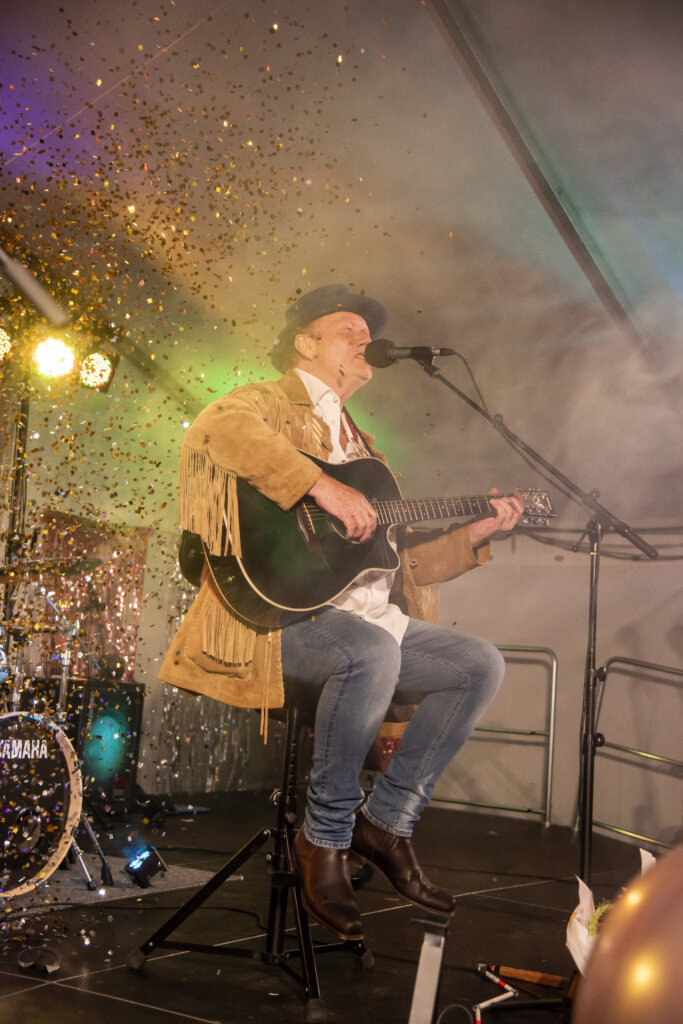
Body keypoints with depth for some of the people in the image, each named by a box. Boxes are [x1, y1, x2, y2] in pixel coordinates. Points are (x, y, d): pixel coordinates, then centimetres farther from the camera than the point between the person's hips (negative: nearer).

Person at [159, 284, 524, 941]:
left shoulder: (360, 445, 28)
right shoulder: (271, 403, 5)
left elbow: (404, 558, 25)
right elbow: (219, 427, -24)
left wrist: (475, 532, 12)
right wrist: (322, 486, -28)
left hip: (372, 618, 8)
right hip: (282, 612, -8)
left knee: (481, 665, -5)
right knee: (371, 652, -35)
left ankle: (387, 820, 2)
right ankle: (325, 838, -15)